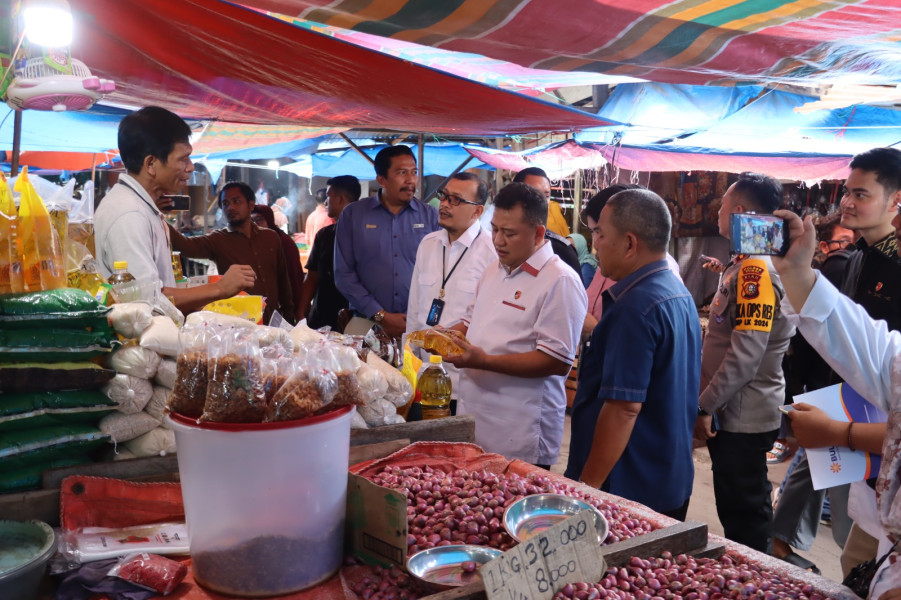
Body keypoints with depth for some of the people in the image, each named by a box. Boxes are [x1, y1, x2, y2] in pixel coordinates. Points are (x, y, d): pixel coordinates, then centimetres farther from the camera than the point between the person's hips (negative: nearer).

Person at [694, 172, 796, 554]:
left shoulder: (757, 270, -19)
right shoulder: (742, 266, 13)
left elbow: (746, 355, -25)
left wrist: (704, 407, -19)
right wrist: (706, 400, 19)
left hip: (744, 418, -10)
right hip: (733, 412, 10)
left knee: (745, 518, 0)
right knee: (736, 511, 18)